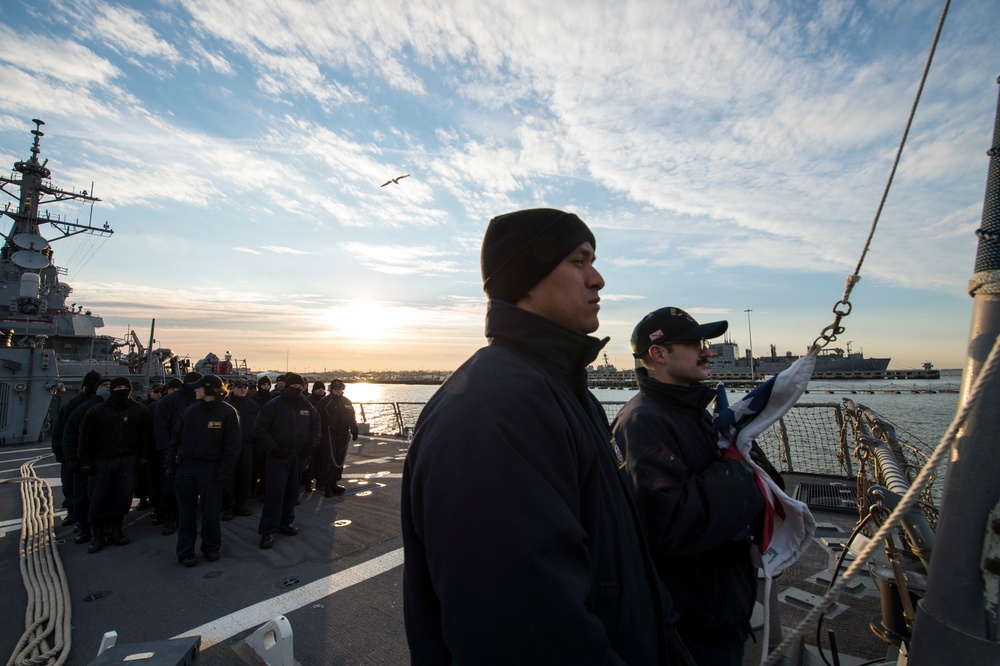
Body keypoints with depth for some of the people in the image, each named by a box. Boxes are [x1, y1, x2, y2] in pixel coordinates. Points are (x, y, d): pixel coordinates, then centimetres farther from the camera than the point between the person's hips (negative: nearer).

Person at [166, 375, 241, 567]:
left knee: (211, 511, 7)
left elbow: (233, 445, -9)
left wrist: (225, 470, -14)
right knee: (186, 511, 10)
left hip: (211, 469, -4)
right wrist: (170, 463, 5)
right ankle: (185, 551, 20)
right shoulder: (190, 410, 7)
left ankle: (211, 547, 24)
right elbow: (176, 438, 12)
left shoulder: (228, 412, -8)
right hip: (185, 466, 4)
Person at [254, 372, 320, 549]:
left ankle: (285, 522, 28)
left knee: (292, 491, 12)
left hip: (298, 455, 5)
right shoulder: (273, 405, -8)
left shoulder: (306, 406, 6)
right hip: (278, 455, -4)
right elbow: (259, 428, -8)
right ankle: (268, 531, 1)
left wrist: (311, 443, 4)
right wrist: (272, 448, -14)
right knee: (275, 492, -7)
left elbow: (316, 425, 17)